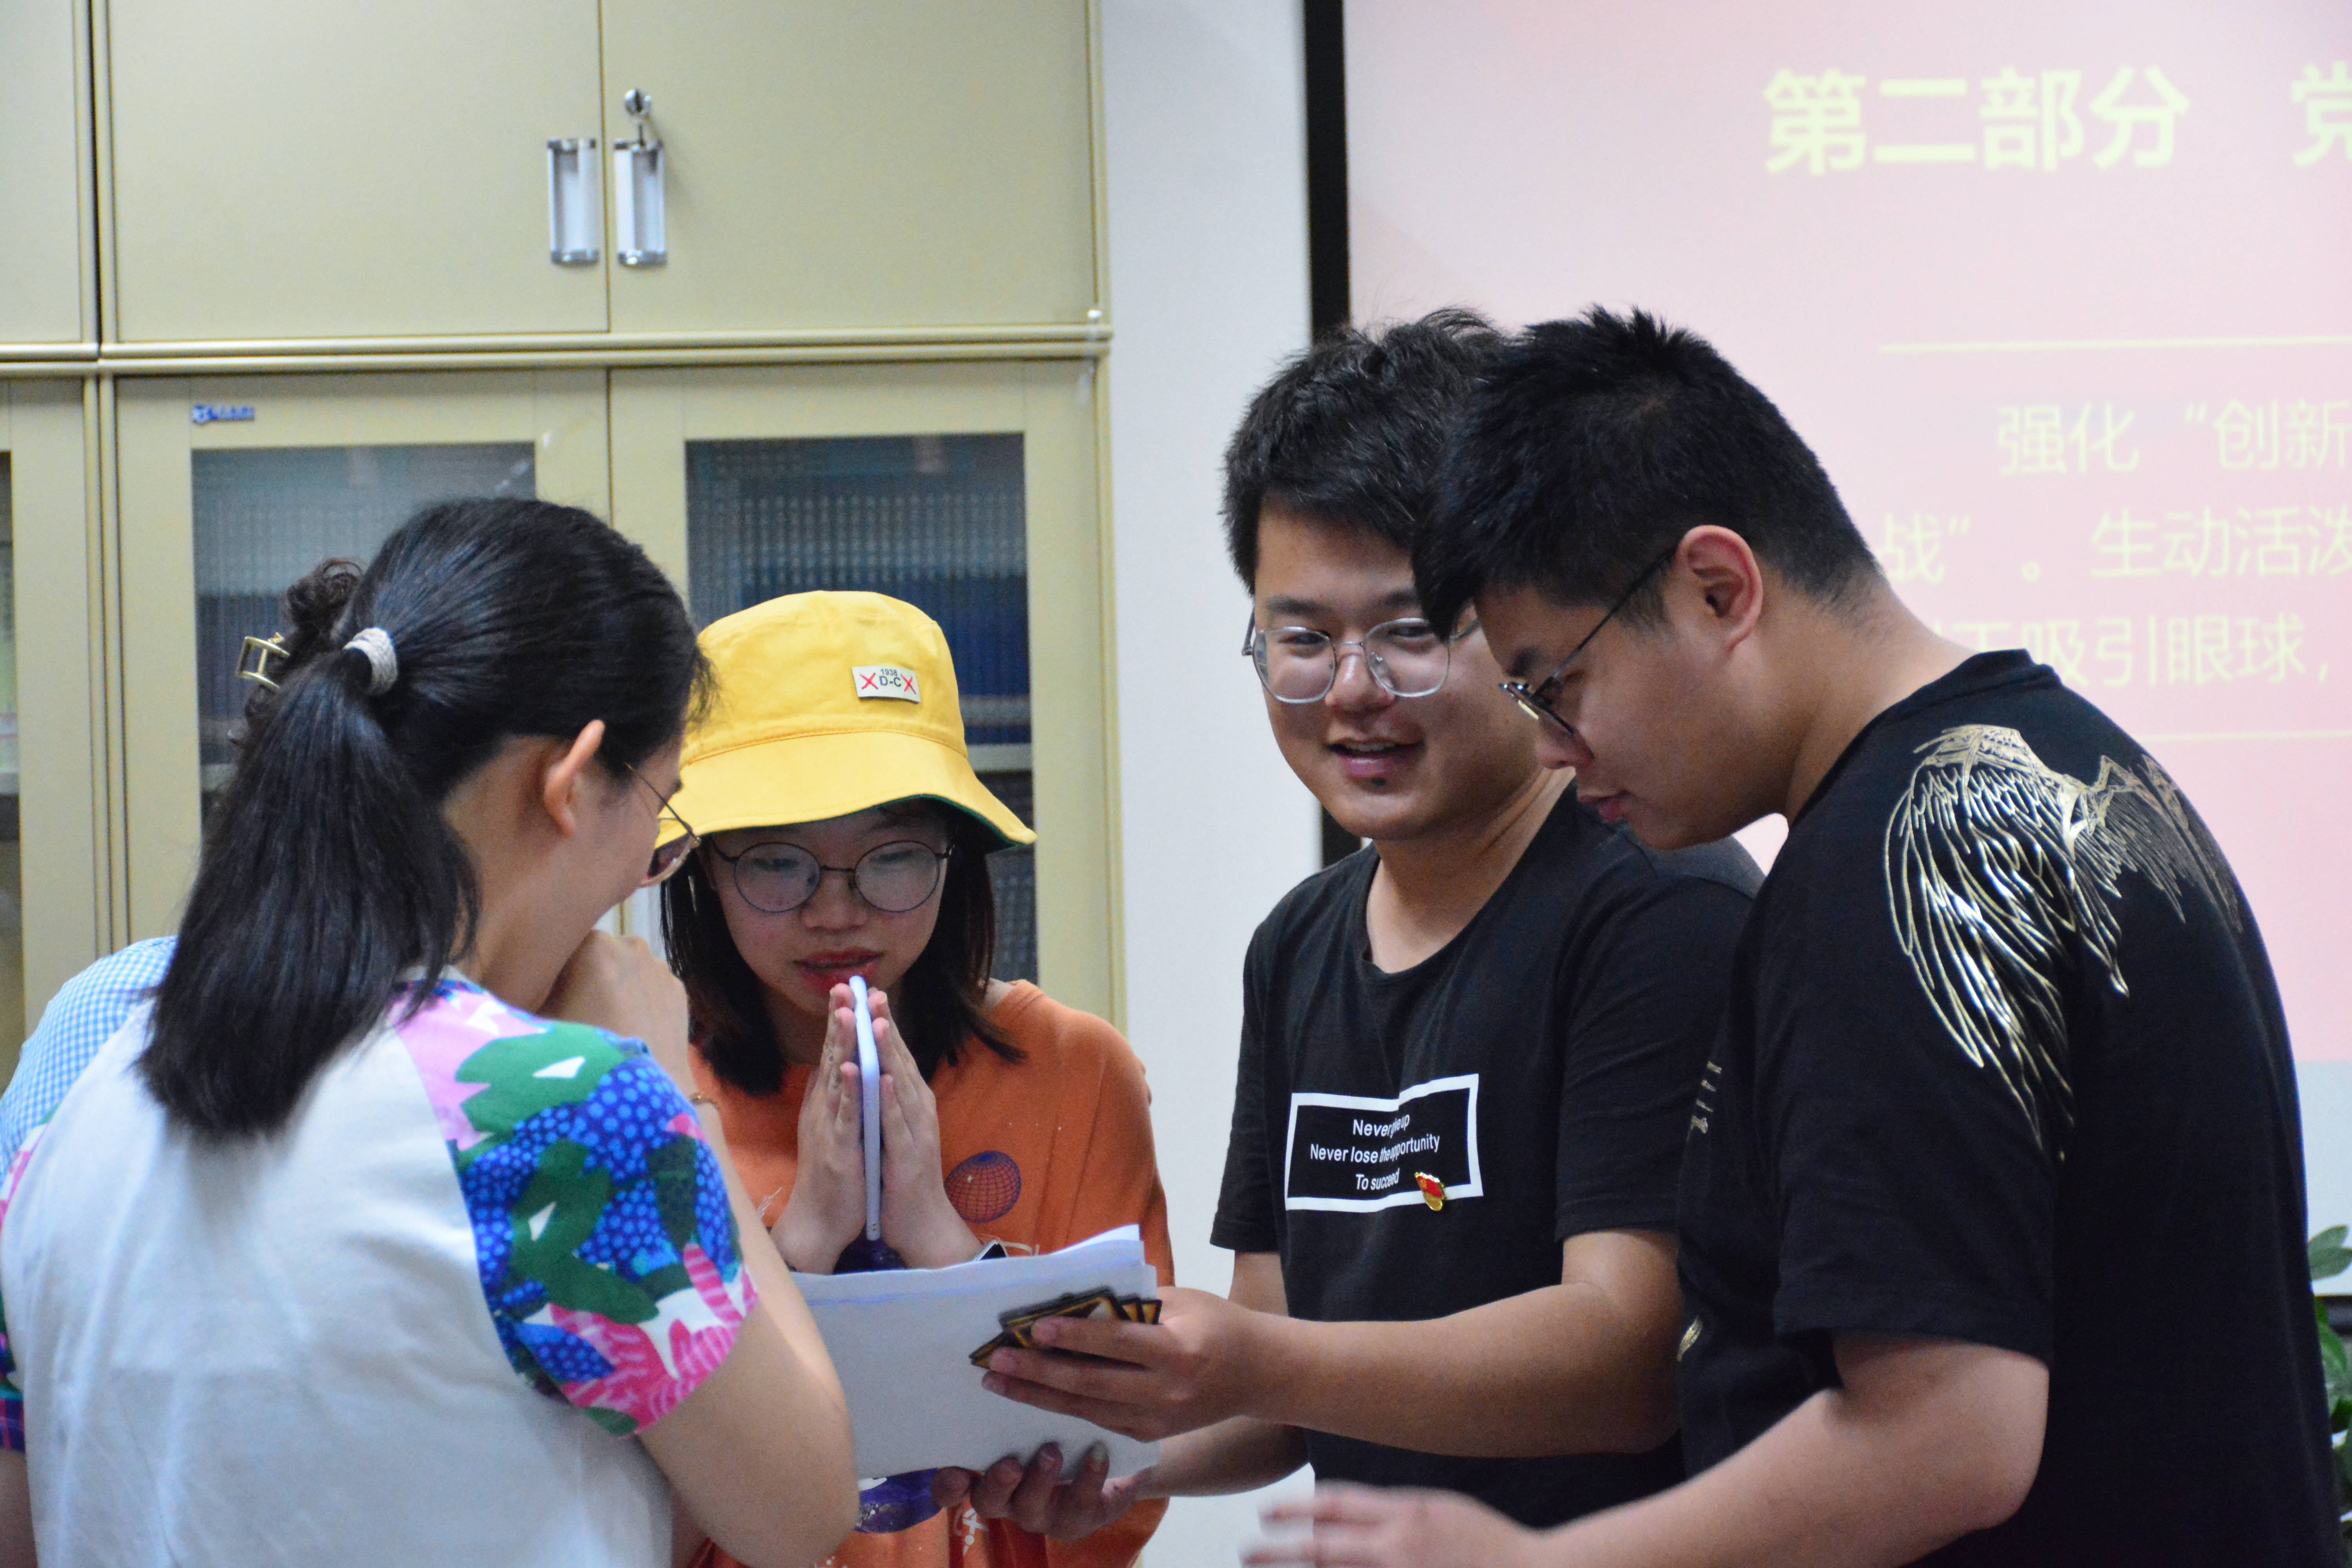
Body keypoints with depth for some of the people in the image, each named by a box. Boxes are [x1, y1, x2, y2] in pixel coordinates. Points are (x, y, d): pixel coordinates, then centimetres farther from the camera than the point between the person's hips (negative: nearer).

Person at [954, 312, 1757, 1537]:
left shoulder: (1660, 906, -9)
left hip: (1622, 1541, -6)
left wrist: (1261, 1370, -25)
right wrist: (1123, 1448, -2)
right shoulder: (1300, 946, 15)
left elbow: (1635, 1359, -16)